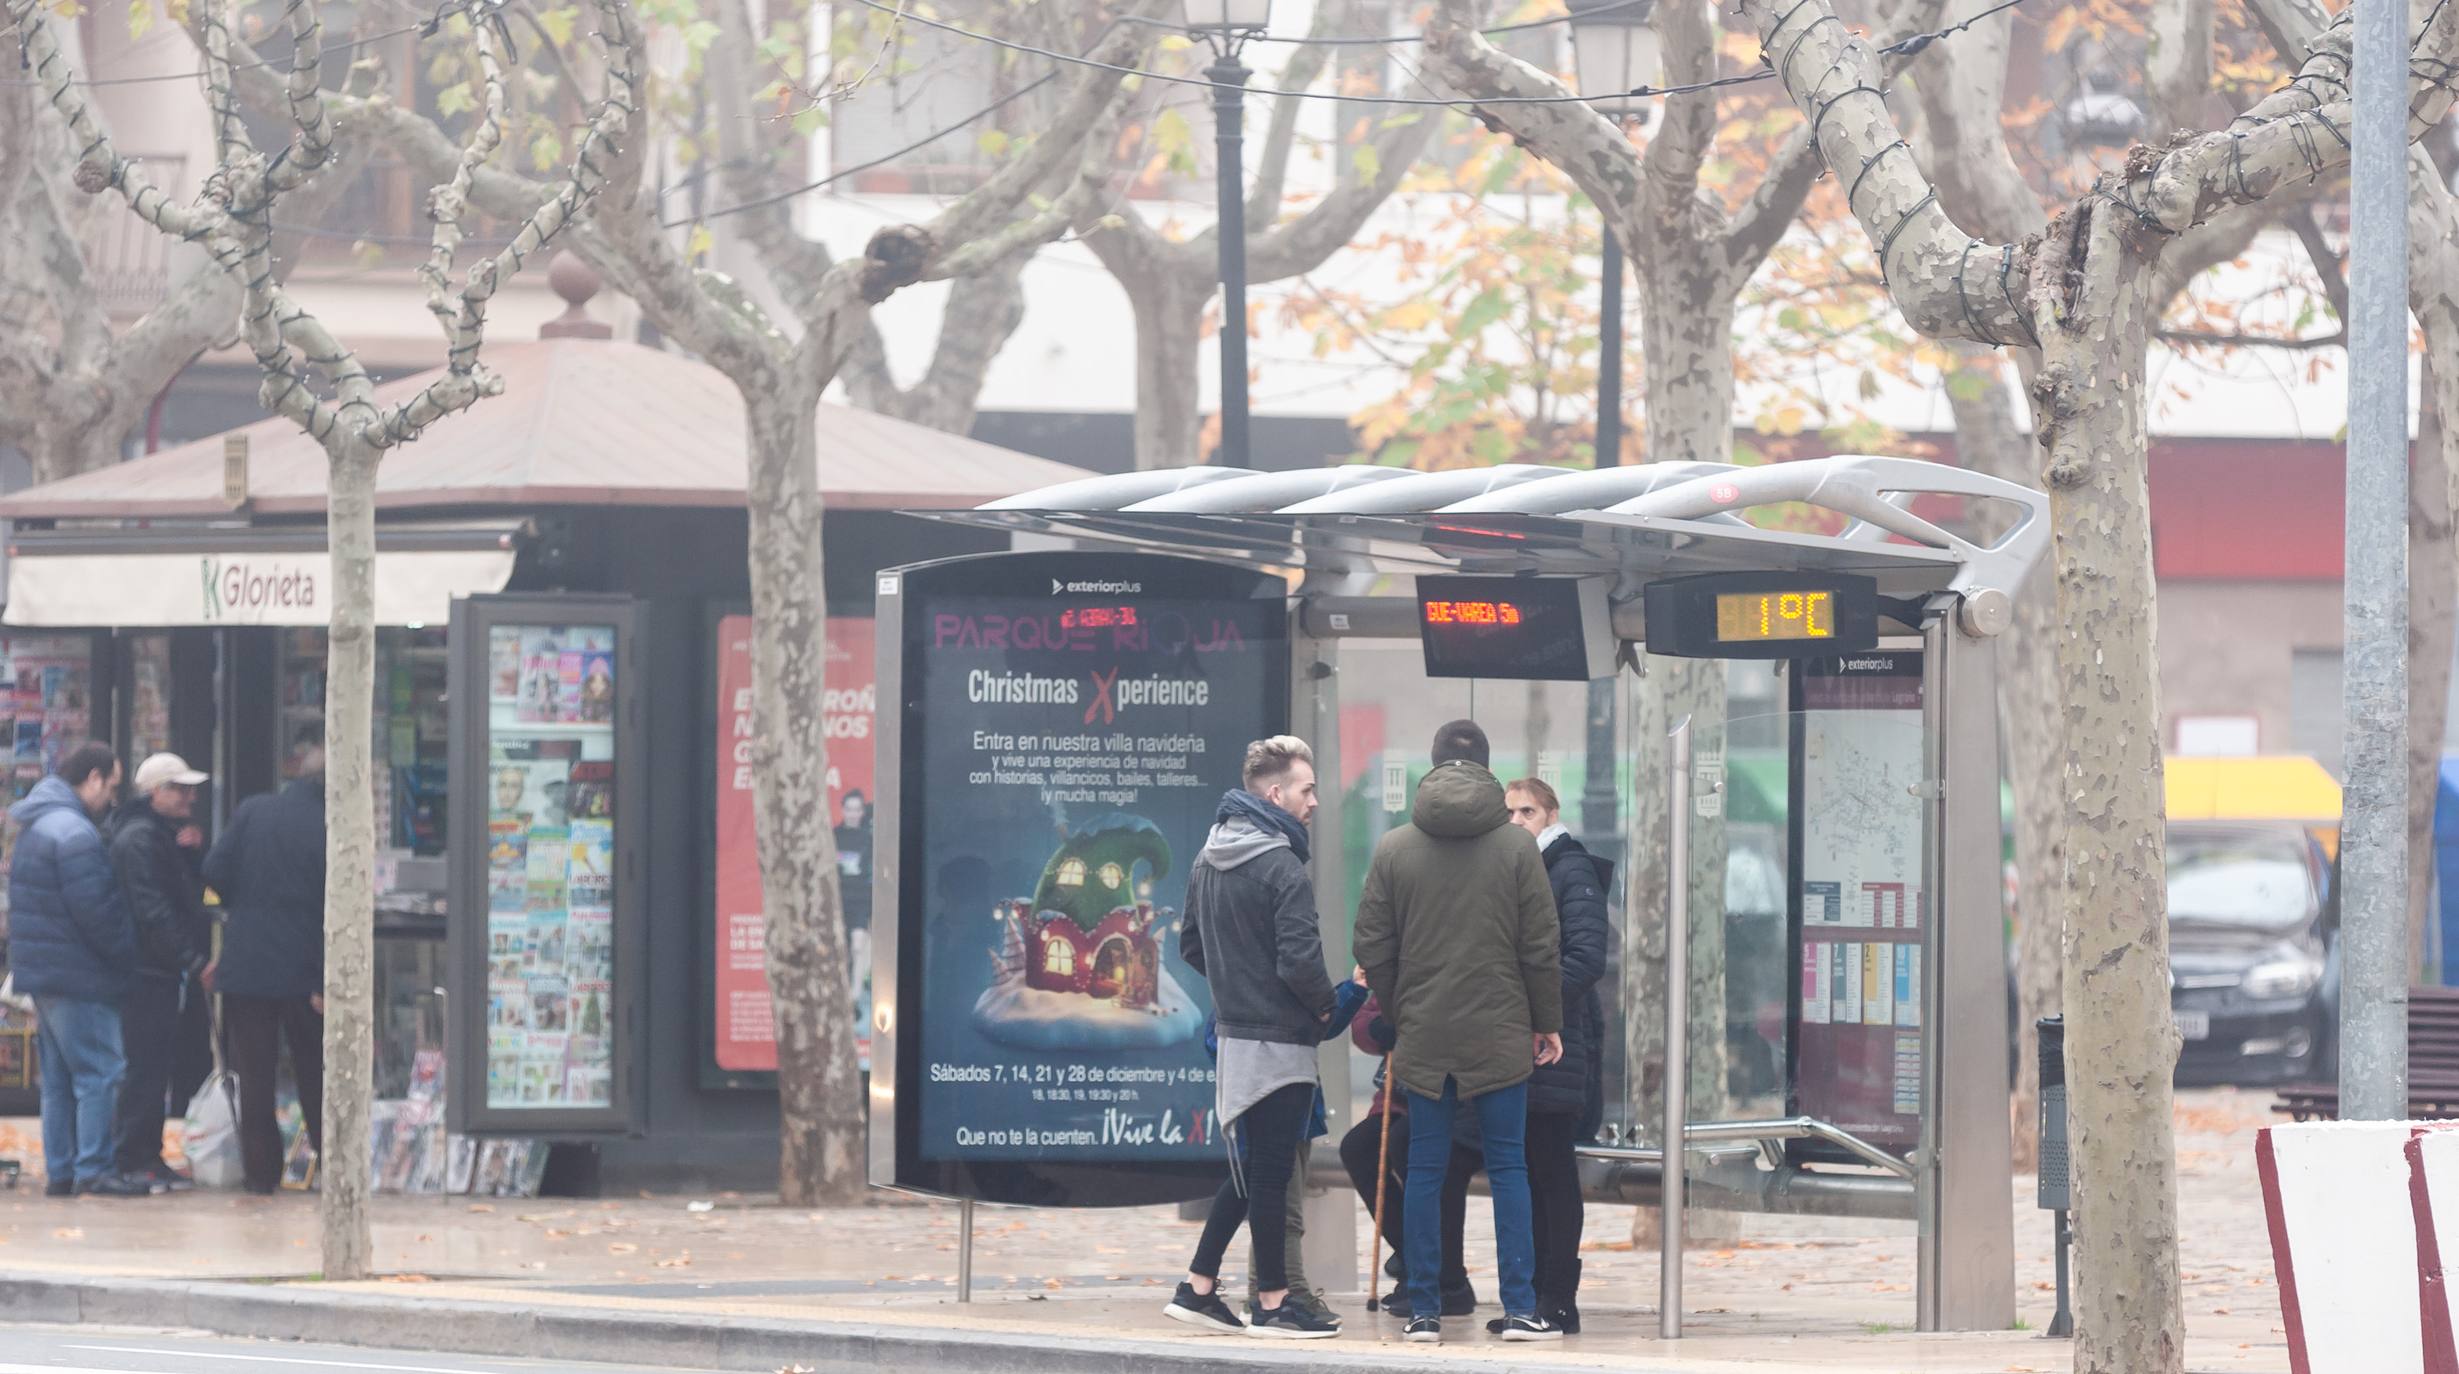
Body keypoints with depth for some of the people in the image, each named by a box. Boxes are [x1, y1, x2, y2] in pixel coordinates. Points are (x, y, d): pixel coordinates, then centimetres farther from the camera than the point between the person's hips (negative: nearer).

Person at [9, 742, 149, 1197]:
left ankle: (60, 1169, 15)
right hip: (78, 975, -10)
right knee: (100, 1072, -6)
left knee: (59, 1077, 14)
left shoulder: (36, 826, 15)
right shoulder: (75, 834, -18)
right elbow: (95, 909, -21)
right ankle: (93, 1171, -8)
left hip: (40, 972, 10)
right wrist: (128, 952, -8)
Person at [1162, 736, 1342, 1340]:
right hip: (1279, 1041, -8)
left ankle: (1198, 1288, 17)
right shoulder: (1281, 868, -18)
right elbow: (1300, 958, -22)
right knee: (1270, 1173, -1)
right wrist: (1326, 1005, -4)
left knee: (1250, 1171, 17)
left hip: (1234, 1034, 8)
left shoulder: (1209, 860, 10)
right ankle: (1272, 1304, 5)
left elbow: (1191, 945, 17)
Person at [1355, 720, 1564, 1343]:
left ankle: (1424, 1310, 6)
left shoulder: (1393, 849, 1)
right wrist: (1547, 1024, 8)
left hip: (1423, 1035, 1)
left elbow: (1372, 946, 3)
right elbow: (1541, 946, -2)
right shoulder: (1516, 846, -3)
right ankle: (1520, 1309, -1)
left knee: (1425, 1170, 6)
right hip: (1499, 1034, -1)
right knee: (1508, 1168, 3)